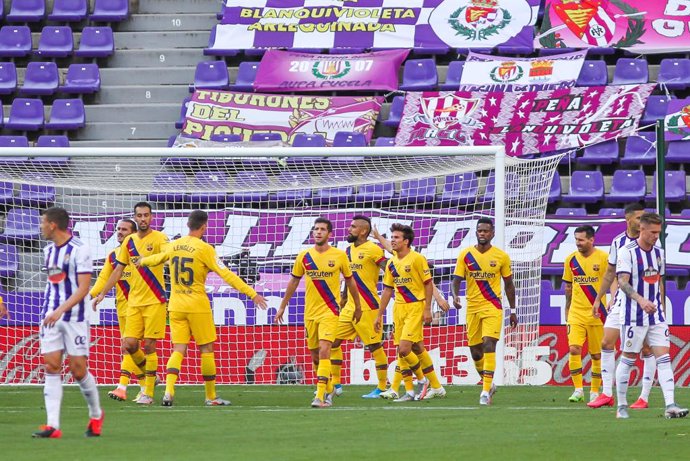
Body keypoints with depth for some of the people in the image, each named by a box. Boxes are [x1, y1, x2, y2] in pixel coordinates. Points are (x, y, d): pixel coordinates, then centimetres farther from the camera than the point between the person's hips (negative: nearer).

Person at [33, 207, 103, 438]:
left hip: (75, 317, -6)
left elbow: (83, 288, -16)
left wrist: (60, 311, -24)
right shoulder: (48, 250, 12)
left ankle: (96, 414, 21)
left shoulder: (79, 249, -11)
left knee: (78, 370, -3)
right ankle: (53, 425, -11)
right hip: (51, 316, 6)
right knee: (51, 366, -5)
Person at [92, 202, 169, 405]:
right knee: (129, 344, -3)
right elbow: (118, 270, 19)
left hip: (154, 300, -5)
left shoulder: (158, 238, -5)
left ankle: (148, 392, 3)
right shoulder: (129, 241, 11)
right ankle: (148, 377, 22)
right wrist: (102, 294, 17)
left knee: (149, 345, -5)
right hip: (134, 302, 5)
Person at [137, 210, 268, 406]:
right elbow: (226, 274, -14)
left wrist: (142, 261, 49)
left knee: (178, 350, 3)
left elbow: (157, 258, 25)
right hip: (197, 306, -5)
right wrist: (252, 294, -13)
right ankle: (211, 396, 13)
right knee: (206, 349, 7)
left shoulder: (174, 246, 5)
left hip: (176, 305, 5)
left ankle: (168, 391, -16)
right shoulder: (204, 249, -11)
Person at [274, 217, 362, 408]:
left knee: (324, 351, -18)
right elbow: (293, 282, 14)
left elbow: (350, 281, 9)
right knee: (314, 355, 9)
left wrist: (358, 307, 15)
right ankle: (329, 390, 28)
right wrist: (282, 307, 14)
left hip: (330, 311, -4)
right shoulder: (304, 256, 4)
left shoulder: (339, 256, -2)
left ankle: (321, 396, -22)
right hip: (310, 312, 4)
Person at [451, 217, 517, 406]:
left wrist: (512, 310, 10)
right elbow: (456, 279, -3)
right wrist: (455, 296, -24)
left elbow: (509, 284, 9)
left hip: (493, 307, -3)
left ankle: (486, 391, -19)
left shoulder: (501, 256, 0)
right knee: (475, 350, 7)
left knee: (489, 345, -18)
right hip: (472, 308, 3)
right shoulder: (465, 255, 2)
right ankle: (488, 384, 30)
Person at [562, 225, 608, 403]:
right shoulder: (571, 260, 6)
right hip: (576, 313, 2)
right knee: (574, 349, -13)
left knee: (596, 354, 5)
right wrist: (567, 309, 17)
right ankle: (578, 390, -8)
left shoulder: (603, 258, -5)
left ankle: (594, 391, 16)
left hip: (596, 313, -2)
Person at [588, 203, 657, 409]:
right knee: (606, 343, 0)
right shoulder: (618, 242, 6)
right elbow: (610, 274, 17)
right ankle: (607, 394, 7)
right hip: (621, 300, 4)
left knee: (647, 349, -3)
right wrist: (598, 298, 17)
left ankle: (644, 397, 4)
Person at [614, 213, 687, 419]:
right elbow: (622, 282, -20)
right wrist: (640, 300, -34)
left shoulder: (658, 252, 11)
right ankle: (621, 406, 13)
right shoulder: (627, 252, -10)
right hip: (633, 315, -6)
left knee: (664, 358, -5)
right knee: (628, 359, 2)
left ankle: (670, 406, -12)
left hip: (656, 315, 6)